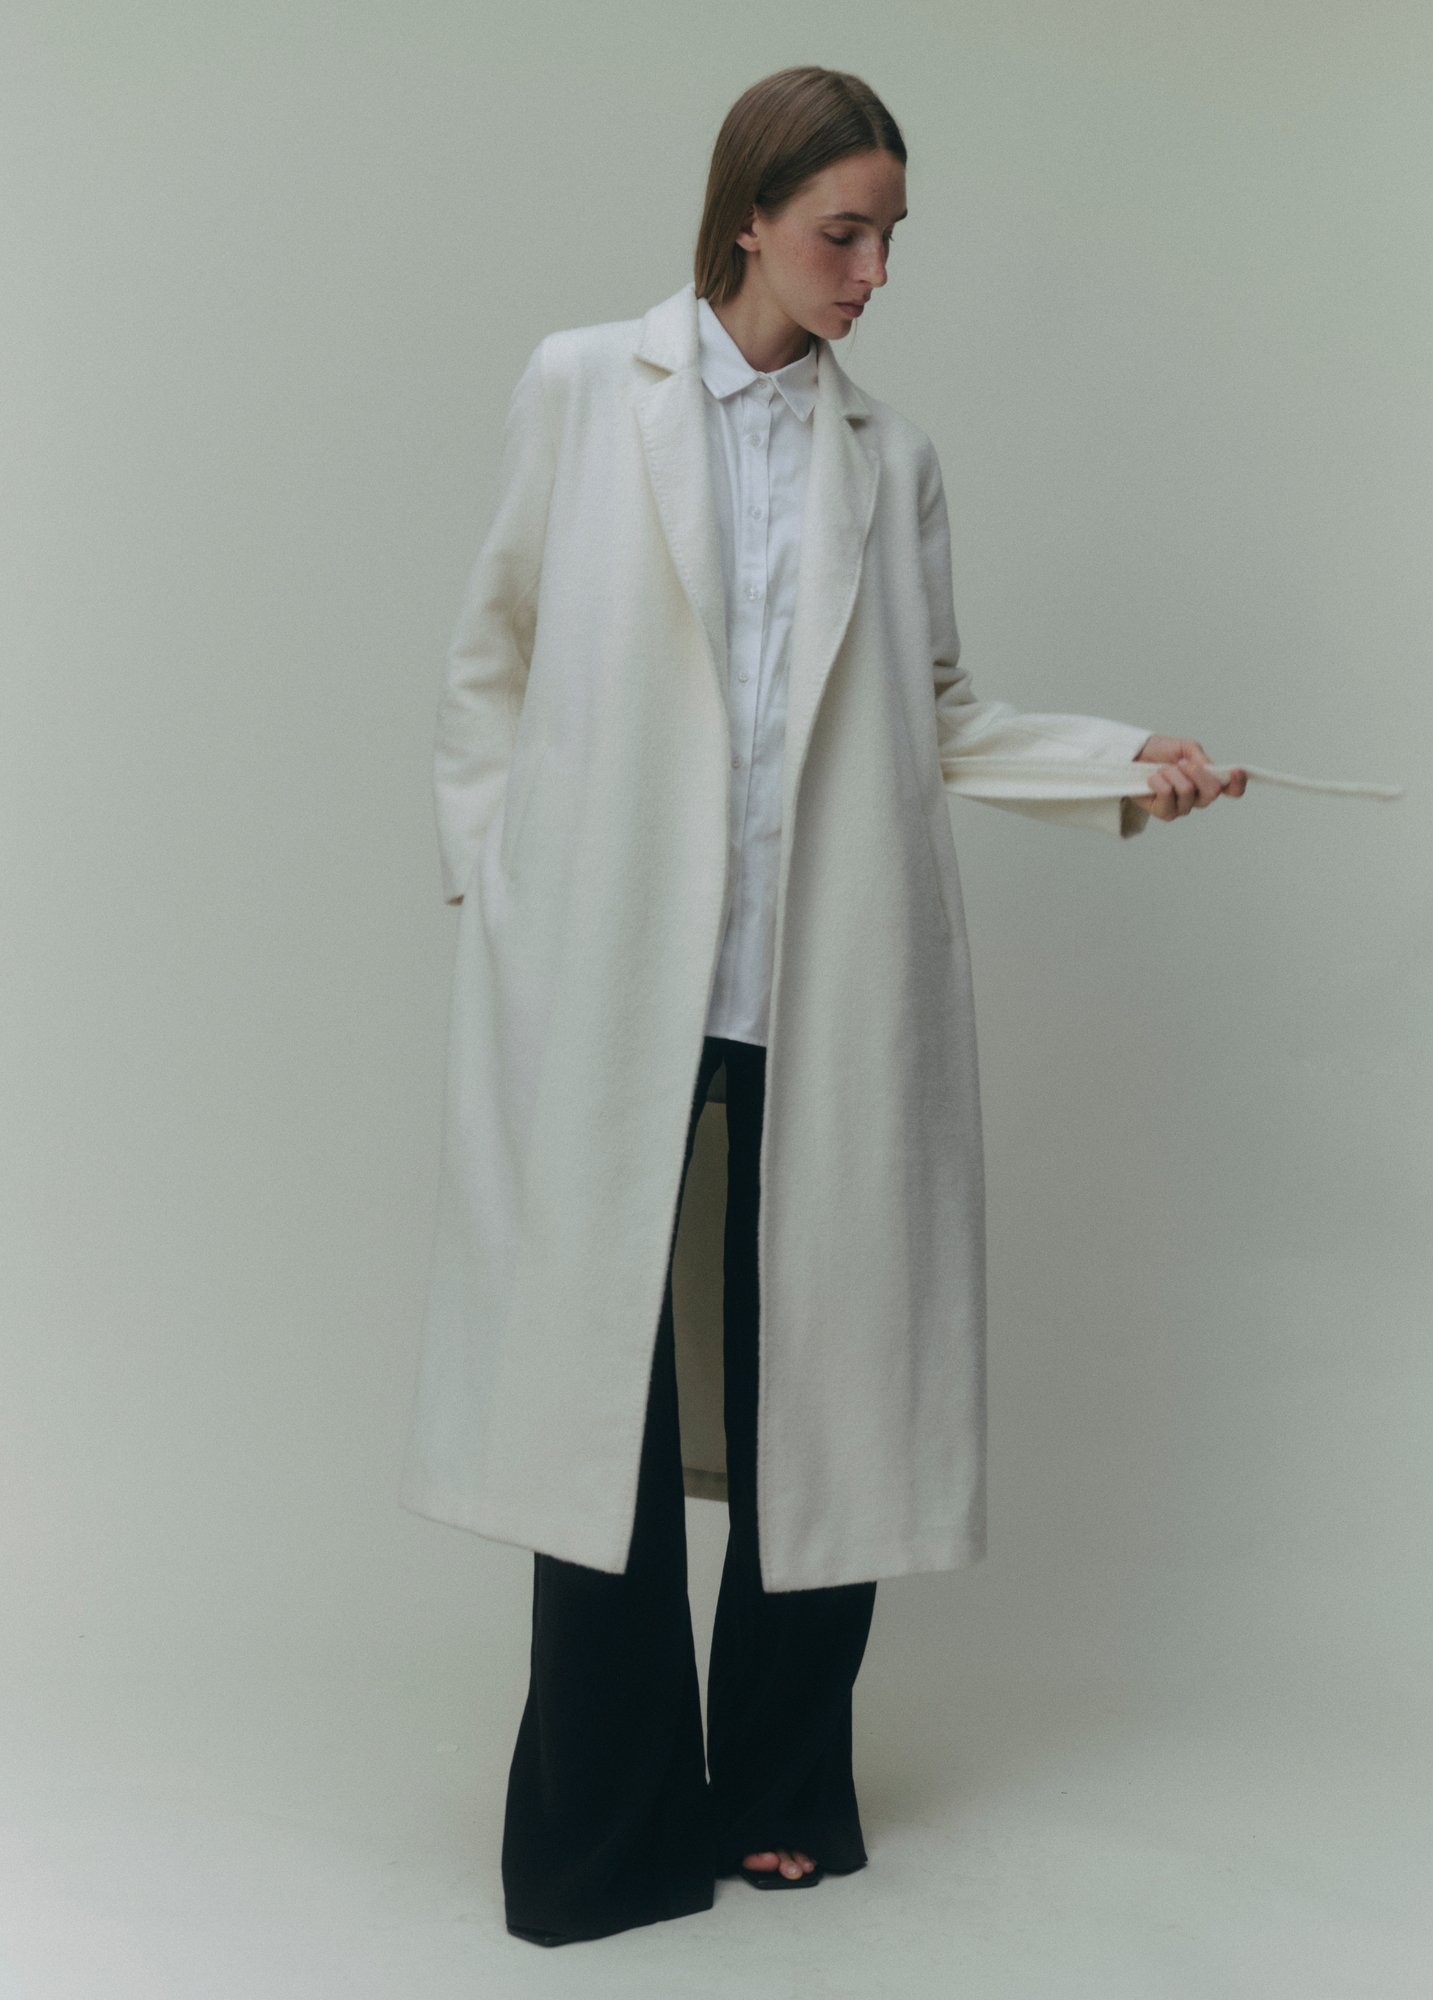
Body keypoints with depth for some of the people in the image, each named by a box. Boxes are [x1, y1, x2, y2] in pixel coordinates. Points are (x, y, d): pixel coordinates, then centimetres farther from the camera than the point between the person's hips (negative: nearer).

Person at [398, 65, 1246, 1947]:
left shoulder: (891, 457, 13)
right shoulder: (583, 390, 7)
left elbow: (938, 713, 15)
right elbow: (497, 651, 11)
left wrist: (1122, 764, 2)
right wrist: (485, 867, 4)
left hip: (827, 984, 2)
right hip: (609, 974, -2)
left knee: (817, 1380, 5)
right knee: (605, 1372, -2)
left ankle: (781, 1792, 21)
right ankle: (602, 1825, 12)